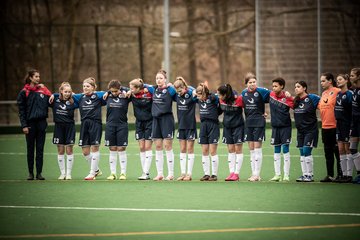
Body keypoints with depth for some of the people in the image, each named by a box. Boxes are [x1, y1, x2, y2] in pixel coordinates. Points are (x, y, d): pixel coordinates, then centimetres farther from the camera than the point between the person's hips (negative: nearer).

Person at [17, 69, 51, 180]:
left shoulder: (43, 90, 8)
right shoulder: (24, 92, -1)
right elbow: (21, 110, -3)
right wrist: (24, 125, -10)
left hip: (41, 122, 2)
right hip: (30, 123, -2)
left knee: (40, 149, 3)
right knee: (30, 149, 5)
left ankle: (39, 172, 6)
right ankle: (30, 172, 10)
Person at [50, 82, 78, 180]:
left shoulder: (72, 102, -3)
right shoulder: (55, 100, -1)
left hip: (69, 127, -1)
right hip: (58, 127, 1)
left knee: (69, 150, 0)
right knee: (60, 150, 5)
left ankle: (69, 173, 5)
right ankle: (62, 173, 11)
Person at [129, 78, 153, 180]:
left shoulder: (149, 94, -16)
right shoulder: (132, 95, -2)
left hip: (149, 122, -5)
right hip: (139, 123, 5)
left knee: (147, 147, -4)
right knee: (141, 148, 4)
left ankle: (146, 173, -4)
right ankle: (145, 172, 8)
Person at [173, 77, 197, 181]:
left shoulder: (191, 94, -11)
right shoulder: (177, 95, 3)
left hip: (190, 125, -5)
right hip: (181, 124, 5)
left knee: (190, 149, 0)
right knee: (182, 150, 7)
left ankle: (189, 173, 3)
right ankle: (183, 173, 9)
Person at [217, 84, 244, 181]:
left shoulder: (239, 99, -20)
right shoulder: (221, 100, -4)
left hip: (238, 126, -5)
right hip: (227, 126, 5)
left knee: (238, 149, -1)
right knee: (230, 150, 6)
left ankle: (236, 173, 1)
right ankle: (231, 172, 9)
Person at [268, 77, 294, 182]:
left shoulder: (287, 98, -12)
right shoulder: (271, 95, 3)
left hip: (285, 126, -5)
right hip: (275, 126, 5)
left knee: (285, 150, -4)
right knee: (276, 151, 7)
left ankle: (286, 175, -1)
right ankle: (277, 174, 11)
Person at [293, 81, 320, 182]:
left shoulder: (312, 98, -10)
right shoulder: (296, 100, 9)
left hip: (310, 130, -7)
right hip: (300, 130, 7)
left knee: (306, 151, -10)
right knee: (302, 153, 6)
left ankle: (310, 175, -3)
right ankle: (304, 174, 11)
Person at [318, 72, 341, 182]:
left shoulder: (337, 92, -10)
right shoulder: (324, 93, 15)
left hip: (335, 127, -8)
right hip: (325, 127, 8)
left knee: (338, 151, -2)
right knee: (328, 152, 10)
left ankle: (340, 174, 4)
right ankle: (330, 175, 15)